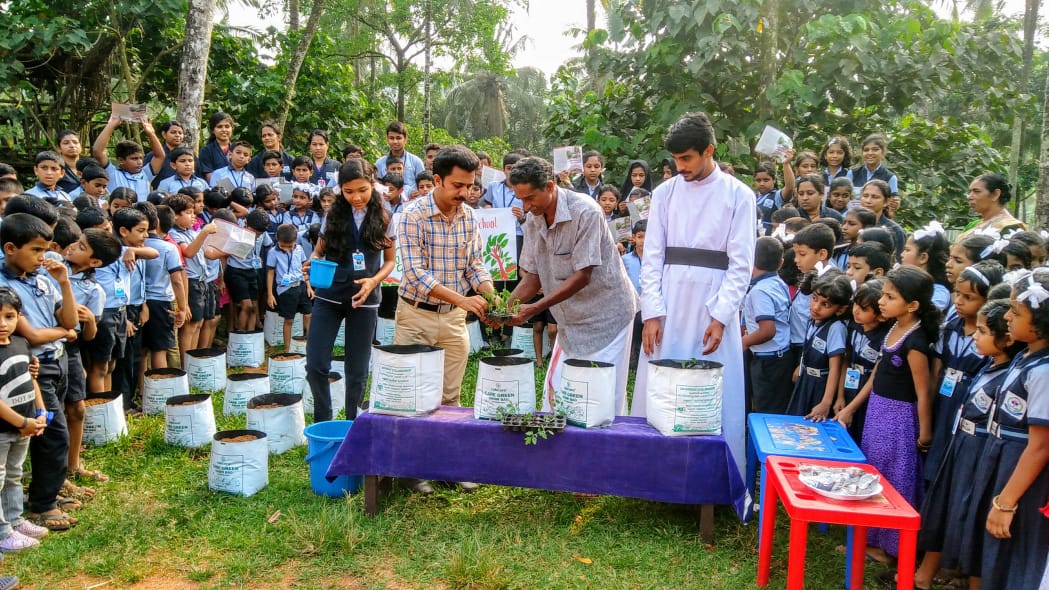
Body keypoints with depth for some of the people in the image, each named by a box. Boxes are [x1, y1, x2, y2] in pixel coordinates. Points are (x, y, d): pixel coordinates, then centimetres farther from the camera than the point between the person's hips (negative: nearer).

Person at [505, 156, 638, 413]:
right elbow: (532, 277, 5)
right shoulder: (533, 222, 1)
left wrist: (534, 309, -27)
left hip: (606, 315, -7)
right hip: (570, 321, 7)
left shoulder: (585, 212, -21)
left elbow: (582, 276, -23)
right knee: (555, 395, 8)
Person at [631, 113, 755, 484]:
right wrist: (651, 313, -5)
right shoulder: (665, 193, 8)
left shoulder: (738, 195, 1)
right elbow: (652, 257, 4)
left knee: (714, 396, 1)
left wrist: (721, 317, -11)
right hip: (668, 304, 2)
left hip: (715, 304, -2)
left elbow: (741, 264, -3)